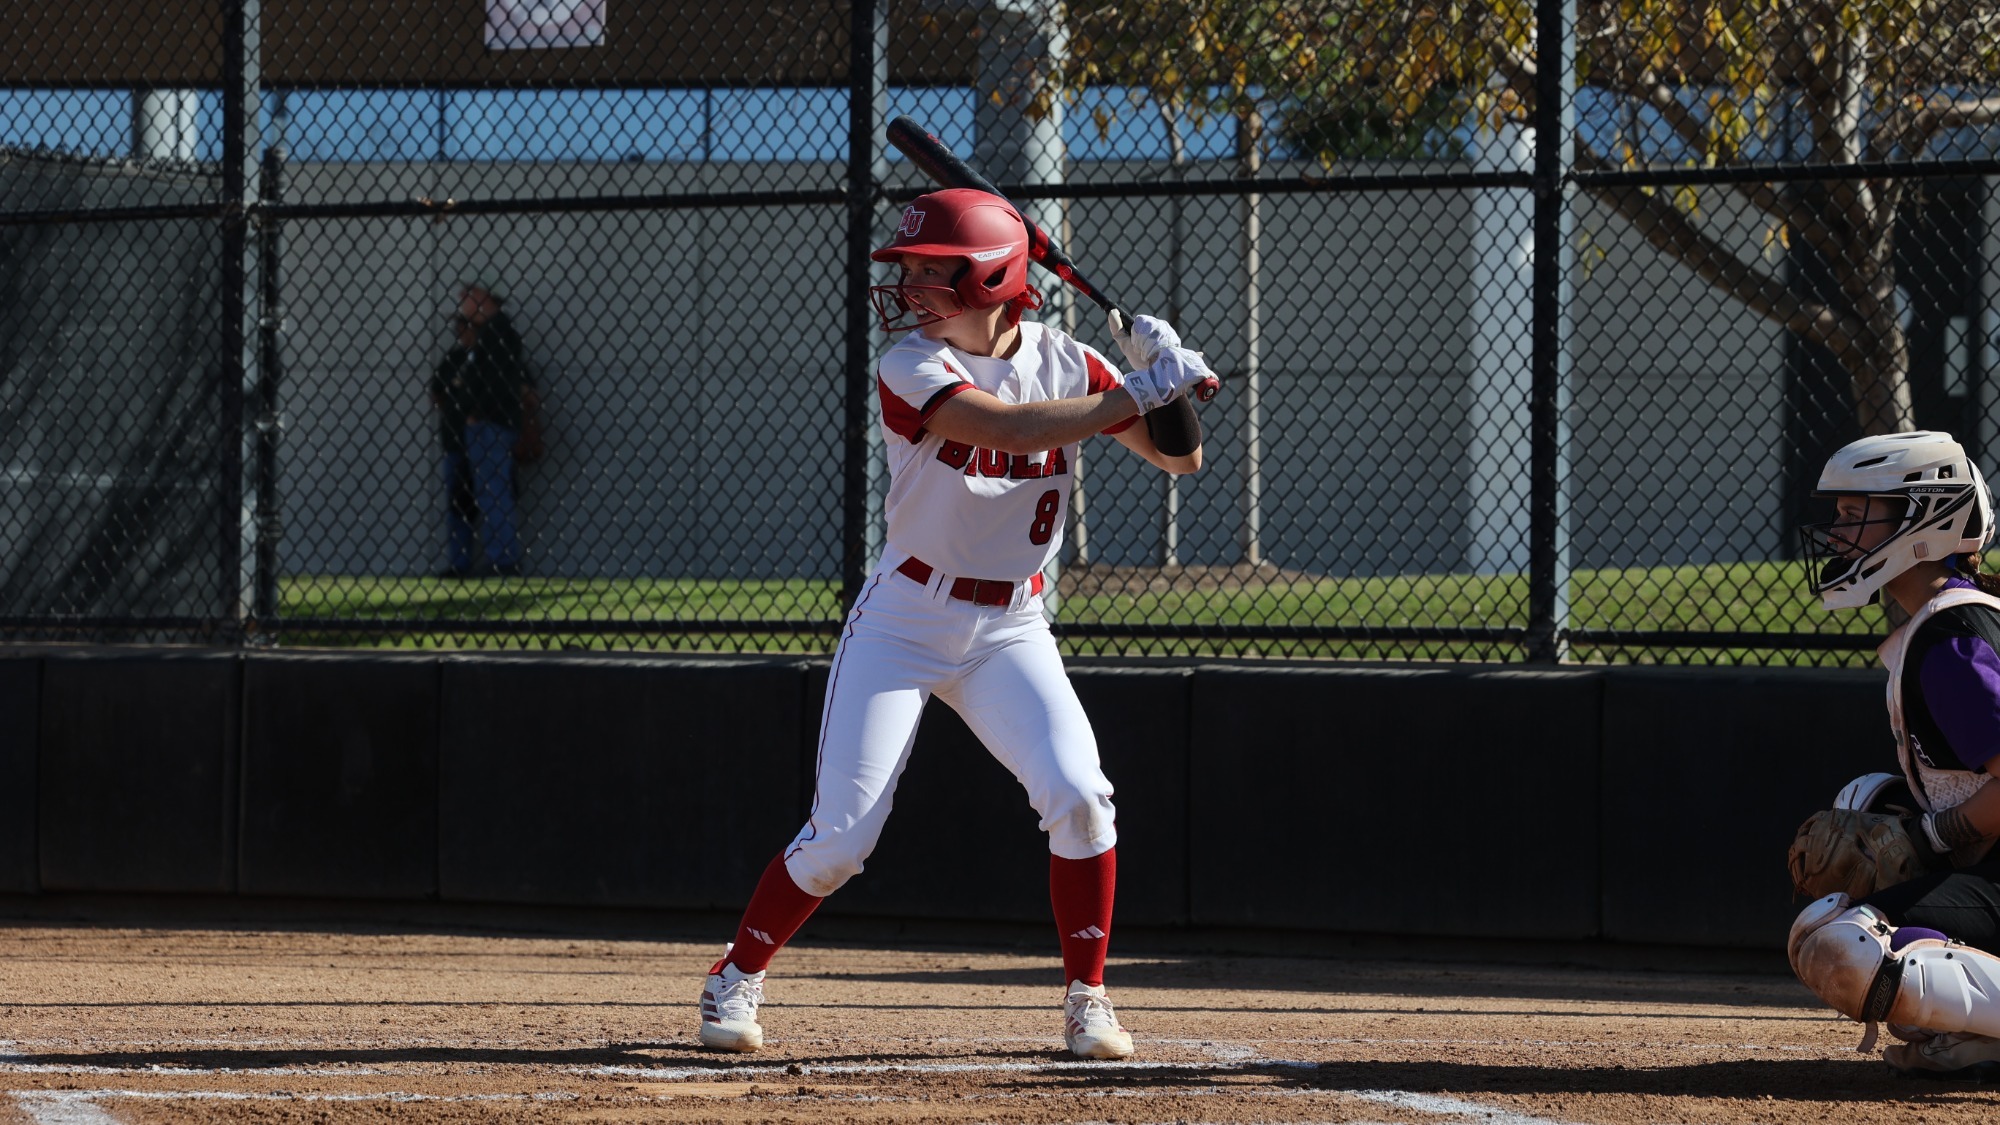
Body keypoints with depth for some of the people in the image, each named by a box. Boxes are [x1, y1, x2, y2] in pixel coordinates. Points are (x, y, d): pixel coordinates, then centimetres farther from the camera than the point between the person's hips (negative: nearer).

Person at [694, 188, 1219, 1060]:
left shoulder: (1062, 364, -2)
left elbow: (1181, 461, -1)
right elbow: (1013, 429, -32)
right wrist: (1138, 394, -33)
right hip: (903, 621, -3)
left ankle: (1087, 999, 0)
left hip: (1010, 633, 3)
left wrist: (1168, 373, -20)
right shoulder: (912, 370, -16)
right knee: (840, 837, -7)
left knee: (1079, 799, -16)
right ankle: (738, 976, 16)